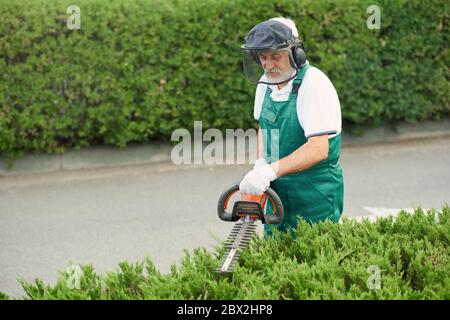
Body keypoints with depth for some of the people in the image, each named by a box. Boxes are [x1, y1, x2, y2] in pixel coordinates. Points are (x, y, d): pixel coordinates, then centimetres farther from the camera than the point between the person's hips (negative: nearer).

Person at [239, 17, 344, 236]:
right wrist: (260, 164, 4)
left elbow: (318, 149, -26)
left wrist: (270, 170, -33)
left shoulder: (315, 85, -19)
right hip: (277, 192, 7)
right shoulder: (266, 83, 4)